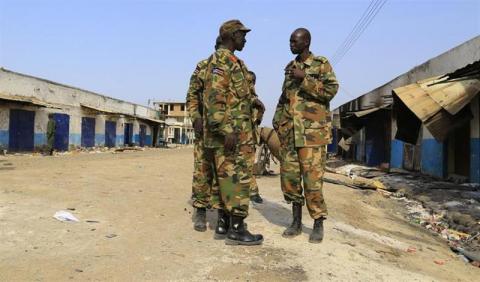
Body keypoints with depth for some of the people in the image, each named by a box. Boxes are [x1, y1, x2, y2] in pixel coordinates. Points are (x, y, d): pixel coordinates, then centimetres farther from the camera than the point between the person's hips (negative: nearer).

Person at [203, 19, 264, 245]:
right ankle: (236, 230, -4)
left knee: (230, 177, 11)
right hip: (229, 131, -10)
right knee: (238, 178, -9)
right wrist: (226, 130, -26)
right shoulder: (221, 59, -10)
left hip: (236, 131, 10)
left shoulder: (233, 62, 22)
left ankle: (226, 223, 18)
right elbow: (214, 97, -20)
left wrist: (250, 100, 13)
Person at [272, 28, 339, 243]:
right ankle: (296, 222, 18)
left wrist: (305, 78, -15)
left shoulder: (321, 64, 2)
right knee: (289, 176, 6)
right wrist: (278, 121, 13)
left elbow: (331, 90, -10)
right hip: (289, 132, 6)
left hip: (312, 131, -6)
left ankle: (318, 224, 7)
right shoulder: (290, 67, 19)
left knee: (312, 177, -7)